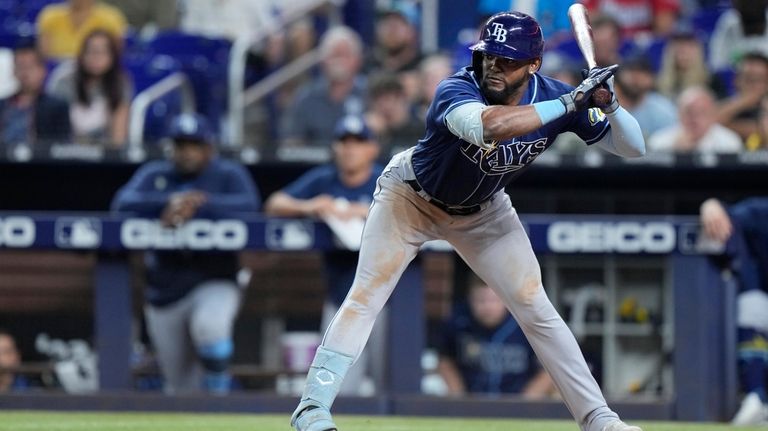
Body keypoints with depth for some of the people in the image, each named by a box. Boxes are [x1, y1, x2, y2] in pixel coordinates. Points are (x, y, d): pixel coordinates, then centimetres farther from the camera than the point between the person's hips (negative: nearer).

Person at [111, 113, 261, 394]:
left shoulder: (229, 175, 3)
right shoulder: (155, 175, 10)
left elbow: (249, 205, -18)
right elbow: (123, 204, -8)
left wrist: (196, 207, -27)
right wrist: (171, 202, -23)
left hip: (215, 284, -3)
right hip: (165, 292, 3)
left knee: (209, 324, -36)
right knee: (180, 386, 6)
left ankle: (217, 398, -20)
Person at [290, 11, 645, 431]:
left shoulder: (550, 95, -21)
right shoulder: (457, 89, -35)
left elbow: (633, 147, -16)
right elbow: (487, 125, -60)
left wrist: (609, 103, -37)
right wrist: (572, 102, -58)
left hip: (482, 211, 4)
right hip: (410, 196, -4)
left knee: (535, 308, -1)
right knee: (365, 297, -15)